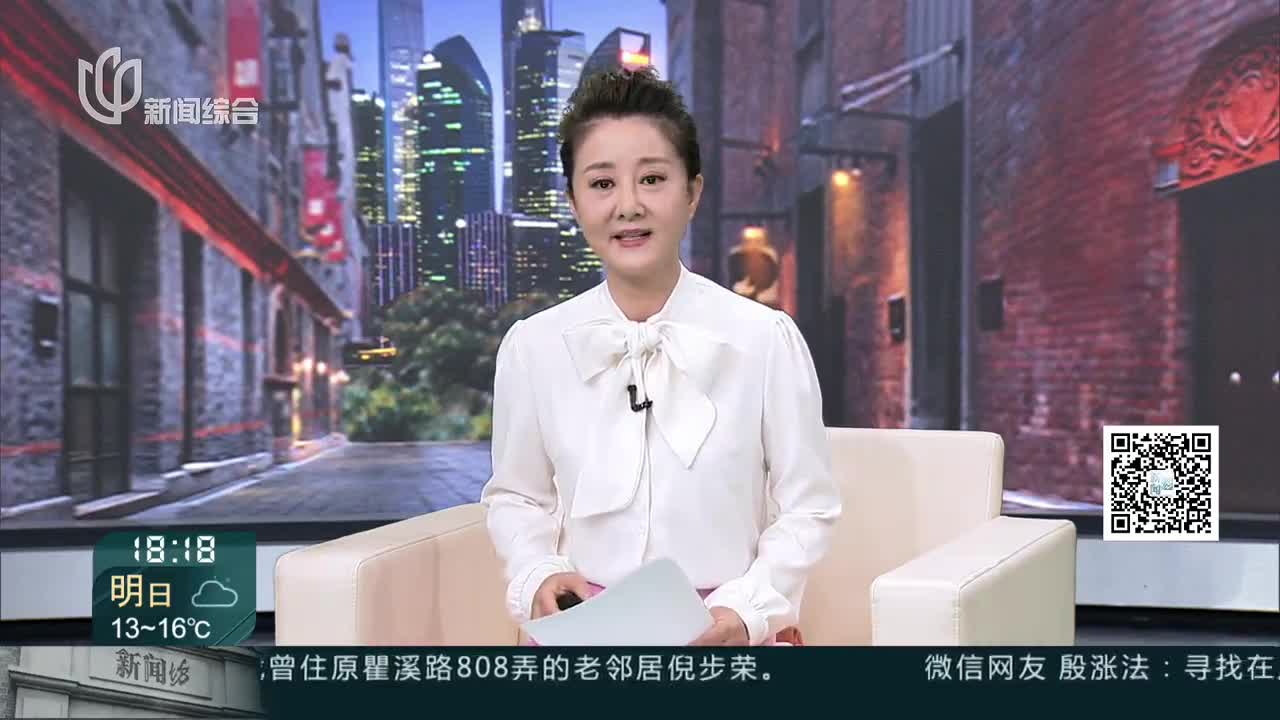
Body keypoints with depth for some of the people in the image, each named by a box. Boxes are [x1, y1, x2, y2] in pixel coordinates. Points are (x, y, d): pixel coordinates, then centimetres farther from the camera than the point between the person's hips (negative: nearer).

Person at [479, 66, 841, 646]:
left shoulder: (767, 339, -7)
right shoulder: (531, 346, -2)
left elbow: (807, 508, 1)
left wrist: (748, 609, -12)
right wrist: (537, 575, -6)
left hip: (721, 628, -1)